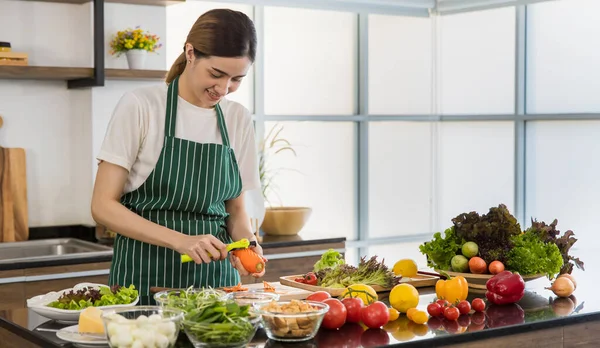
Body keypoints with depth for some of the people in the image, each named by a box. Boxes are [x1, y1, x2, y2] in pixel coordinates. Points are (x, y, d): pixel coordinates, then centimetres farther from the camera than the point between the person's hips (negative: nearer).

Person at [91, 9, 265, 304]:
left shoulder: (239, 119, 7)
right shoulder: (140, 106, -7)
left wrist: (247, 242, -7)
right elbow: (103, 206, -8)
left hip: (215, 275, 4)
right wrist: (181, 241, -19)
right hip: (146, 276, -3)